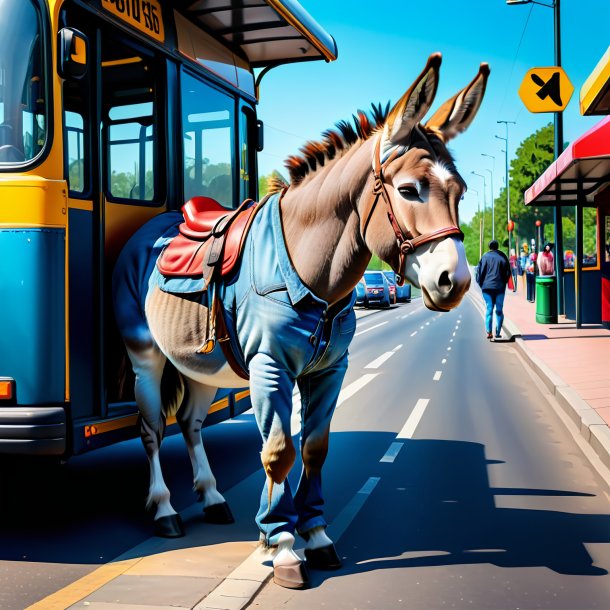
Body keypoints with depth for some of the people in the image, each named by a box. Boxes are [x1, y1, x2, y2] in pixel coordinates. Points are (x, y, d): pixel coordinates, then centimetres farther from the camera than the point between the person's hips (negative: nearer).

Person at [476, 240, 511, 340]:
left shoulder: (485, 257, -2)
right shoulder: (503, 257, 2)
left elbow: (479, 271, -2)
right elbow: (508, 272, 5)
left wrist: (481, 283, 10)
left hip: (487, 287, -1)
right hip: (500, 287, 1)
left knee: (489, 309, 2)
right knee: (499, 310, 8)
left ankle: (489, 332, -12)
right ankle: (498, 333, 6)